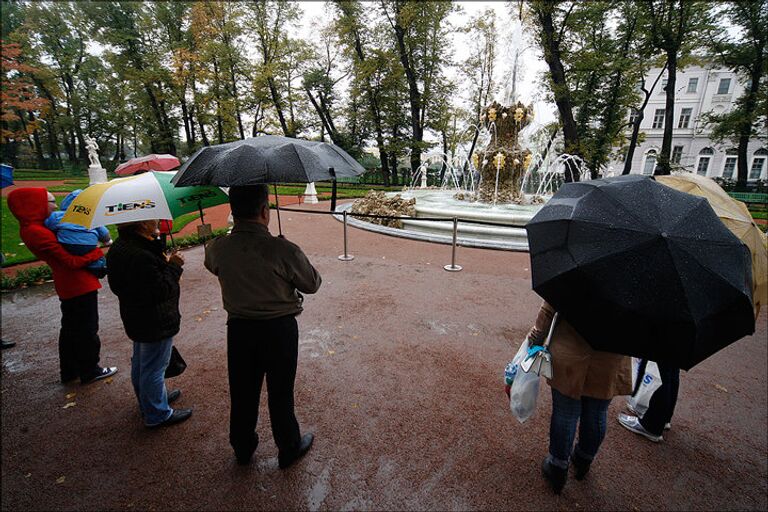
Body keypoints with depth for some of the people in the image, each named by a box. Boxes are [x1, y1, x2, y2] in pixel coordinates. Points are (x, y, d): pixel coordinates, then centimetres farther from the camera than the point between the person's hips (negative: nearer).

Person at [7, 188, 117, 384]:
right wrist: (96, 253, -12)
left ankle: (68, 371, 35)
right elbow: (72, 261, -24)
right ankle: (89, 371, 20)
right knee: (87, 330, 5)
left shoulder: (30, 229, 6)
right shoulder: (39, 233, -23)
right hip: (80, 286, -10)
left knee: (70, 329, 22)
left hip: (67, 286, 10)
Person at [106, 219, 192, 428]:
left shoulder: (118, 247, 2)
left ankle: (147, 401, 47)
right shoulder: (141, 256, -32)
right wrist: (173, 266, -15)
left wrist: (164, 262, 3)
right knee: (154, 368, 6)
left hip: (136, 319, 11)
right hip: (156, 323, -11)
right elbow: (162, 290, -29)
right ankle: (157, 414, 23)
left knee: (140, 364, 26)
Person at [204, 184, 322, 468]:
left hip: (238, 328, 4)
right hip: (279, 329, -4)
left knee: (242, 392, 22)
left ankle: (242, 448, 45)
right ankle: (289, 449, 37)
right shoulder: (283, 250, -24)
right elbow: (312, 284, -10)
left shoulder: (218, 248, -10)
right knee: (280, 393, 15)